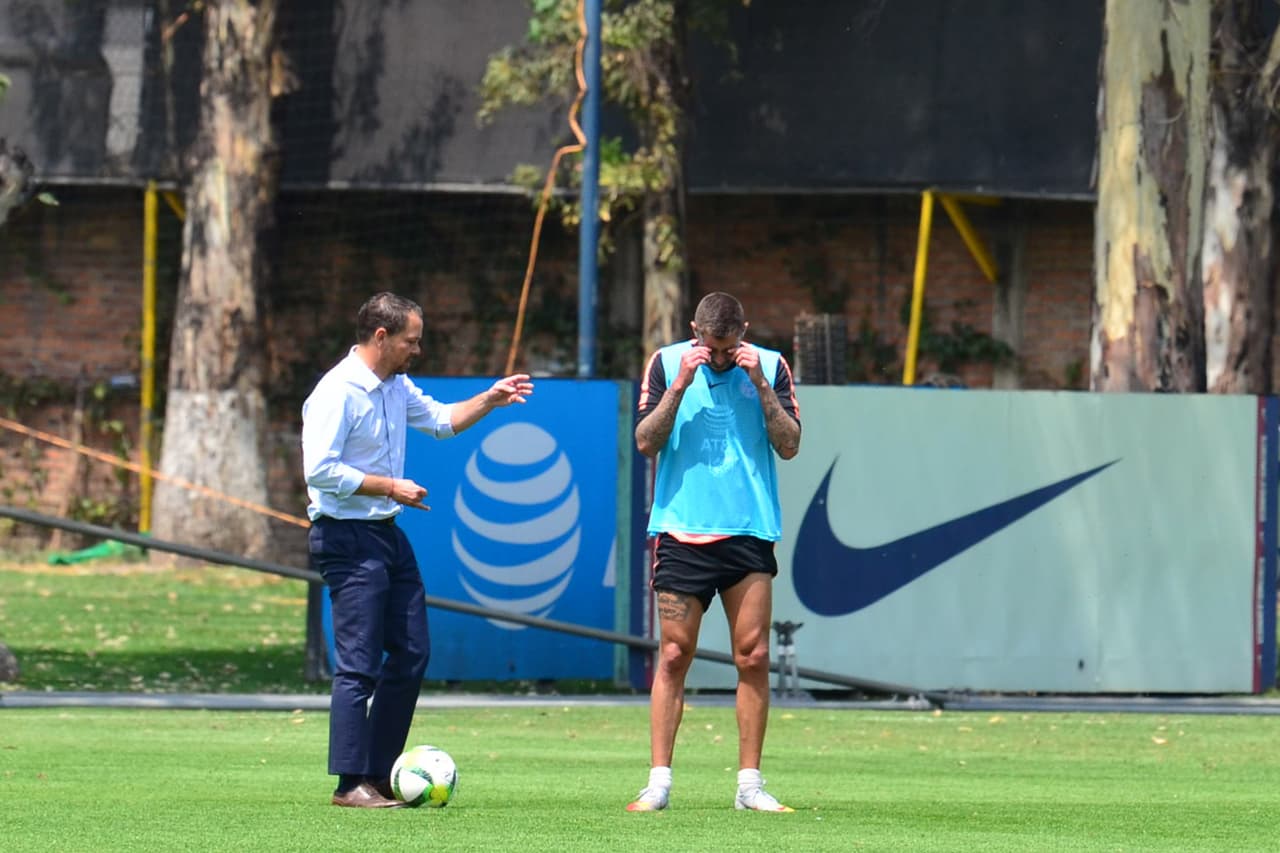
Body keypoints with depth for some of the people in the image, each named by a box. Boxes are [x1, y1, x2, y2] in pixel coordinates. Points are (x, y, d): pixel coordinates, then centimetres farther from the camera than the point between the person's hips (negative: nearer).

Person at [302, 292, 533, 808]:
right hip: (347, 536, -10)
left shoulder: (395, 387, 13)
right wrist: (390, 487, -19)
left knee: (411, 654, 8)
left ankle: (380, 775, 15)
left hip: (388, 533, 10)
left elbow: (440, 420, 31)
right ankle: (350, 784, -7)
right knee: (359, 664, -10)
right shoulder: (338, 392, -16)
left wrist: (491, 400, 18)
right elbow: (320, 470, -23)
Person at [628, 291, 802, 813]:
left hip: (749, 533, 1)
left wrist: (760, 384, -11)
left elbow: (789, 445, -1)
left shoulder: (770, 366, 4)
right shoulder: (667, 364, 2)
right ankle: (658, 783, 0)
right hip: (681, 532, -1)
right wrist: (680, 385, -13)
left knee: (753, 657, -1)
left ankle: (750, 784, 5)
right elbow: (645, 441, -3)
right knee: (673, 656, -3)